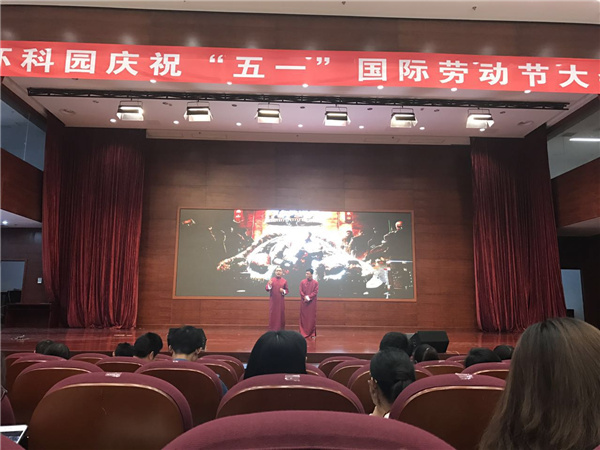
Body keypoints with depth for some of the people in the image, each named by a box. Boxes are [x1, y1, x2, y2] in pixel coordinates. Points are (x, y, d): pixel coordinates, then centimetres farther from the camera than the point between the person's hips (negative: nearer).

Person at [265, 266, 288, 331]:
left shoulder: (284, 281, 3)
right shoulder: (271, 280, -1)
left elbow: (287, 290, 8)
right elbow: (267, 289, -11)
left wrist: (283, 291, -13)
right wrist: (269, 285, -32)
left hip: (280, 301, 1)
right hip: (273, 301, -1)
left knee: (281, 314, 5)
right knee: (272, 314, 2)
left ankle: (281, 329, 14)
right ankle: (272, 329, 8)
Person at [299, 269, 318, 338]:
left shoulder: (316, 282, 0)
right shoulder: (302, 282, 3)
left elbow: (316, 292, -6)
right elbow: (301, 291, 0)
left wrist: (309, 297, -16)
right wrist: (305, 297, -16)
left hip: (312, 302, -1)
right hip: (304, 302, 1)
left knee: (312, 317, 2)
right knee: (303, 317, 3)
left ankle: (312, 333, 8)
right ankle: (303, 333, 9)